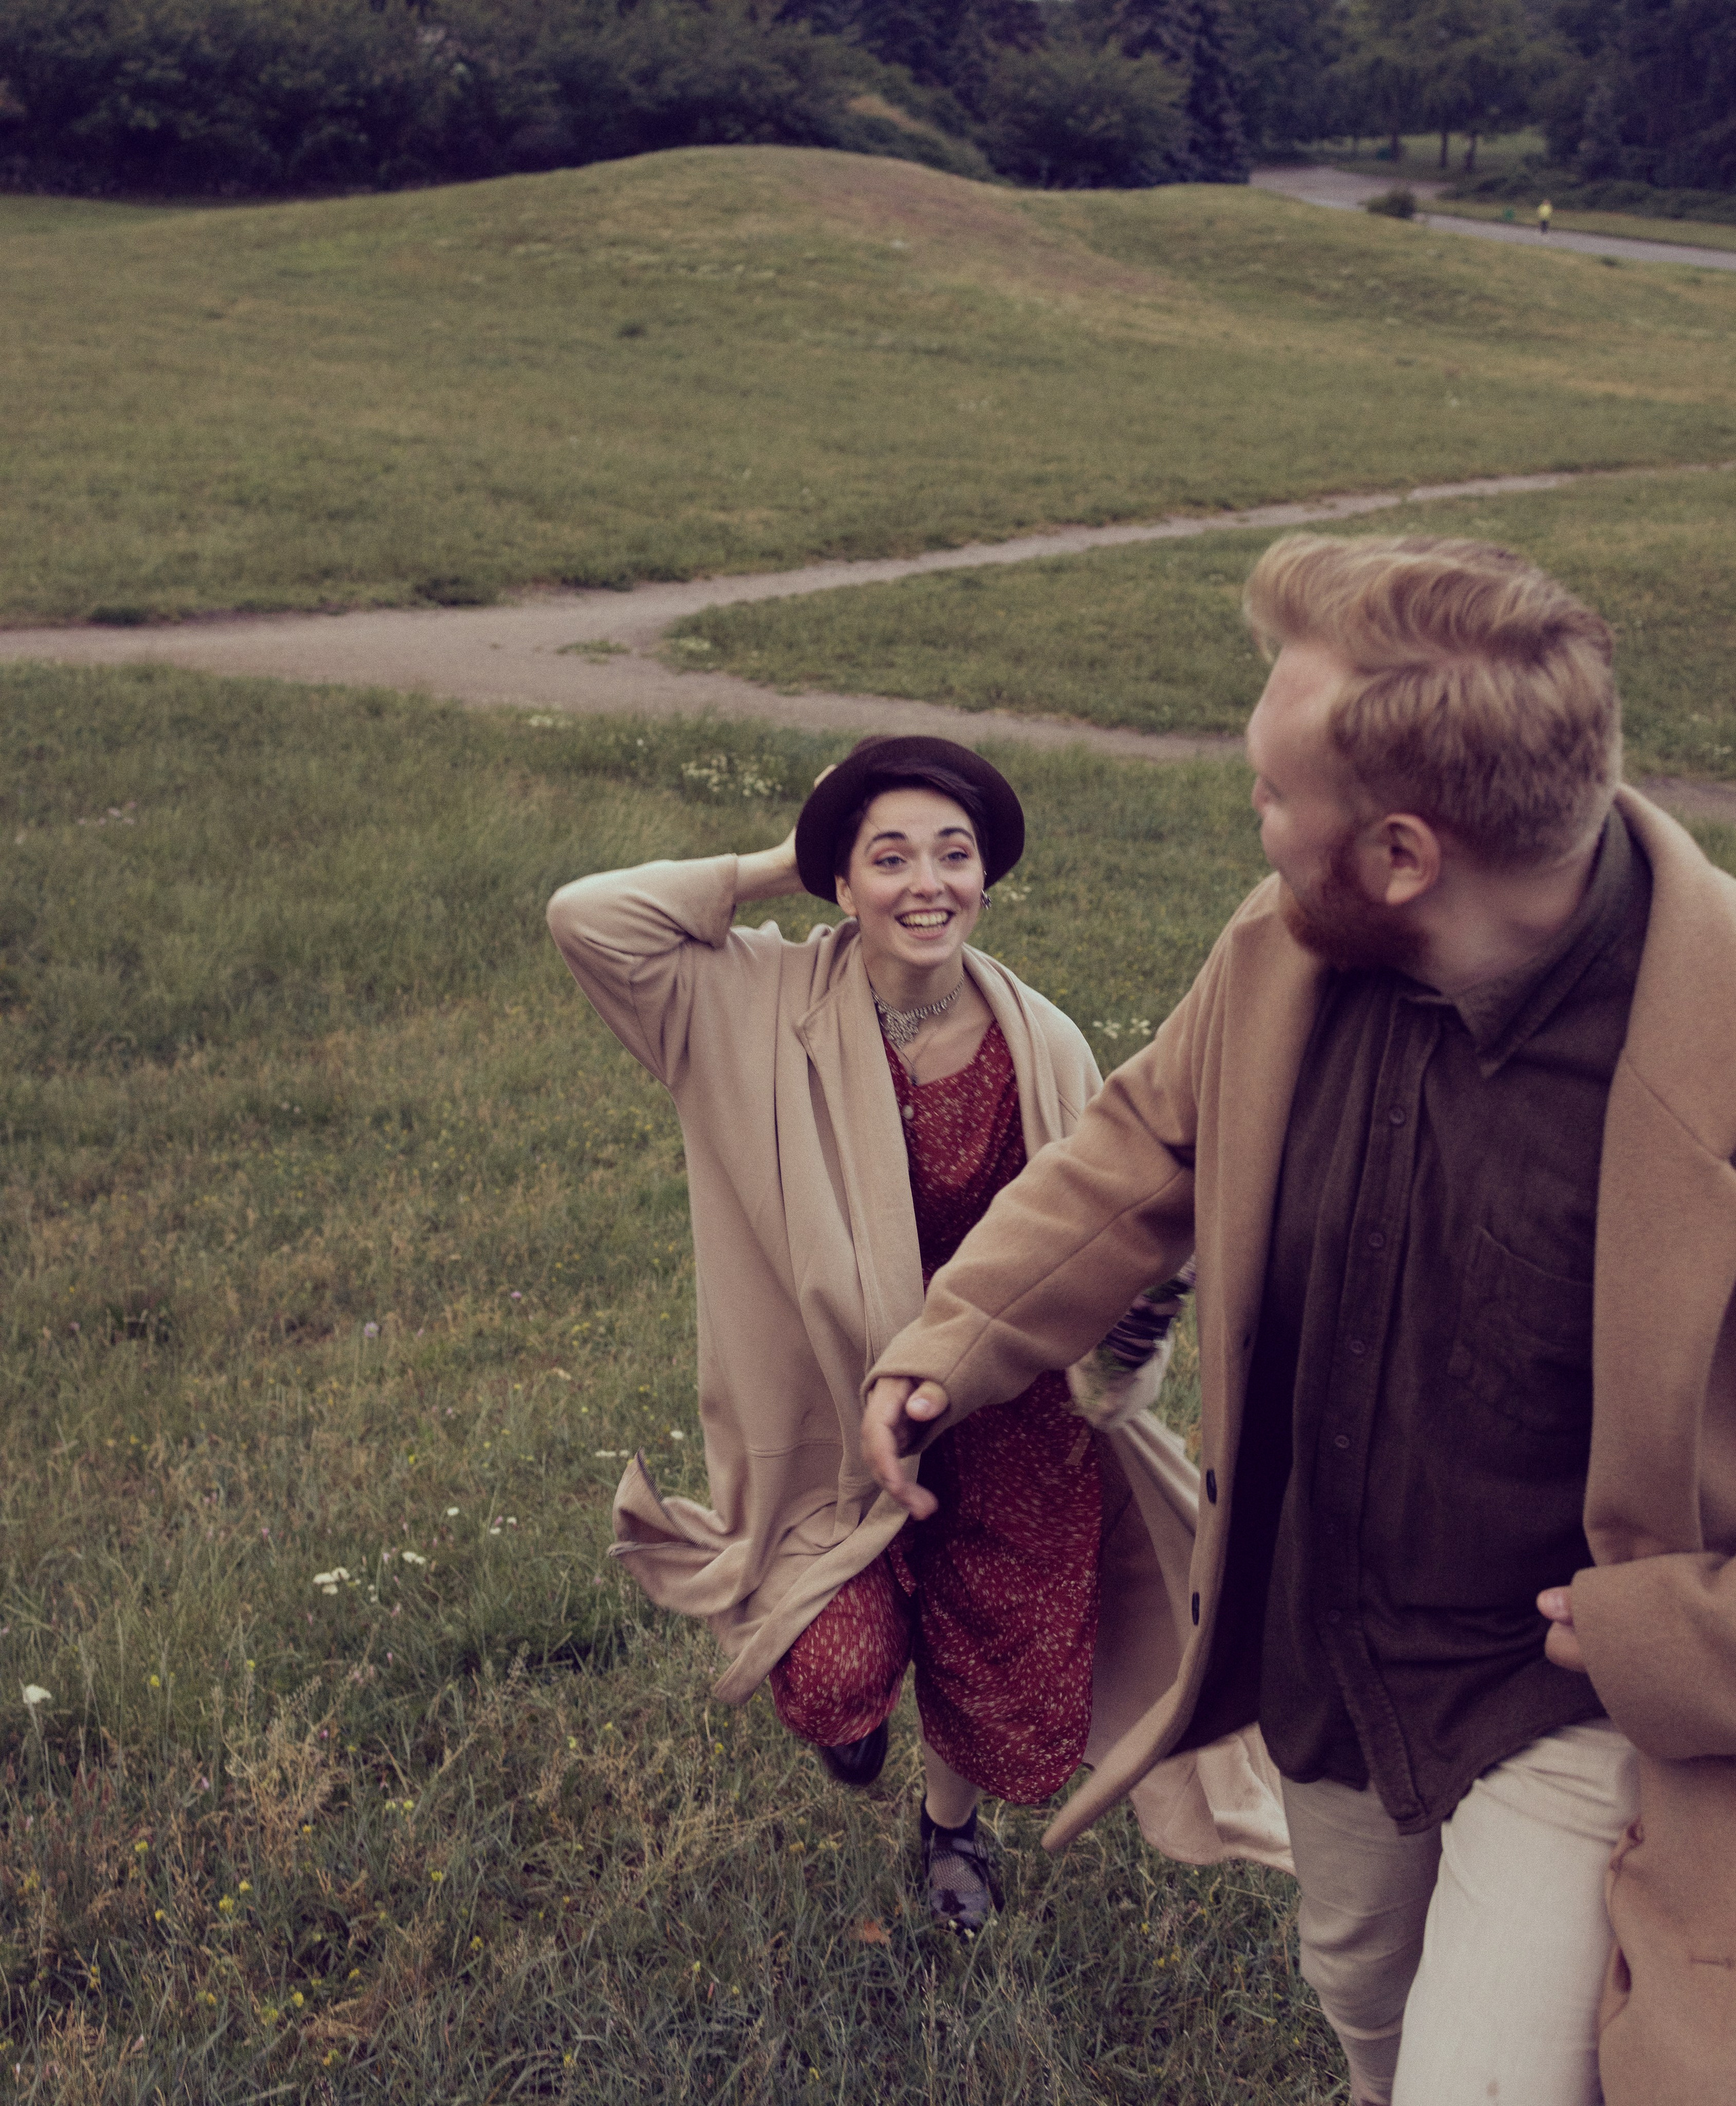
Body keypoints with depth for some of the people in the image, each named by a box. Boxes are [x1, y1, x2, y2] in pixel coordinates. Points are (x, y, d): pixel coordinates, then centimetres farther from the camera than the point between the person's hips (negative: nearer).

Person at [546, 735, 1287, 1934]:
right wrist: (773, 873, -16)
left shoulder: (1044, 1046, -10)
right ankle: (852, 1685, 24)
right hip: (843, 1419, -2)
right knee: (840, 1678, -19)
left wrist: (1124, 1329, -23)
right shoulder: (771, 1007, -15)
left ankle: (953, 1824, 55)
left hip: (1012, 1426, 2)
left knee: (1008, 1697, 15)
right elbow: (589, 921, -24)